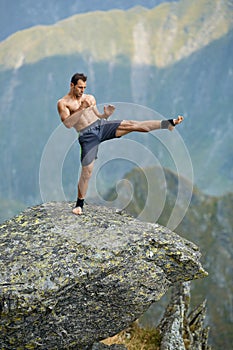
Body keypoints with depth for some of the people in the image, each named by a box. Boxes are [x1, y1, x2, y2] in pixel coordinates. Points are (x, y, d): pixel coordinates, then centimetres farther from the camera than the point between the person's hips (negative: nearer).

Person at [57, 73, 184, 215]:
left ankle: (170, 123, -15)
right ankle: (80, 203, 7)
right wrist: (81, 108, -21)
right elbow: (67, 123, -13)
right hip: (88, 136, -3)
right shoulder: (63, 103, 1)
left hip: (101, 125, 4)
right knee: (87, 169, -9)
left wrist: (106, 114, -3)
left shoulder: (90, 98, 16)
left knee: (130, 124, -11)